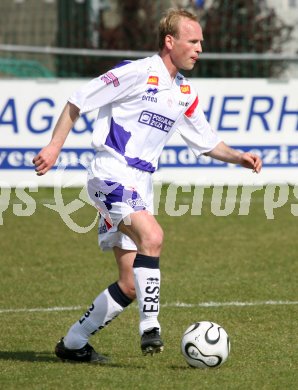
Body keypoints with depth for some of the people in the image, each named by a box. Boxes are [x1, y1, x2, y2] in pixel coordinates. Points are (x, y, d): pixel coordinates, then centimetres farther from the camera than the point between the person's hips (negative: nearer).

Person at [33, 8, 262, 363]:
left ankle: (73, 343, 18)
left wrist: (239, 157, 8)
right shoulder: (137, 73, -10)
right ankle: (150, 327, -29)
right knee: (152, 236, -33)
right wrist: (55, 146, -13)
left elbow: (206, 142, 24)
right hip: (111, 174, -8)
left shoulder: (185, 93, 13)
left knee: (130, 286, 5)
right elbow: (77, 101, -7)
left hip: (140, 186, 8)